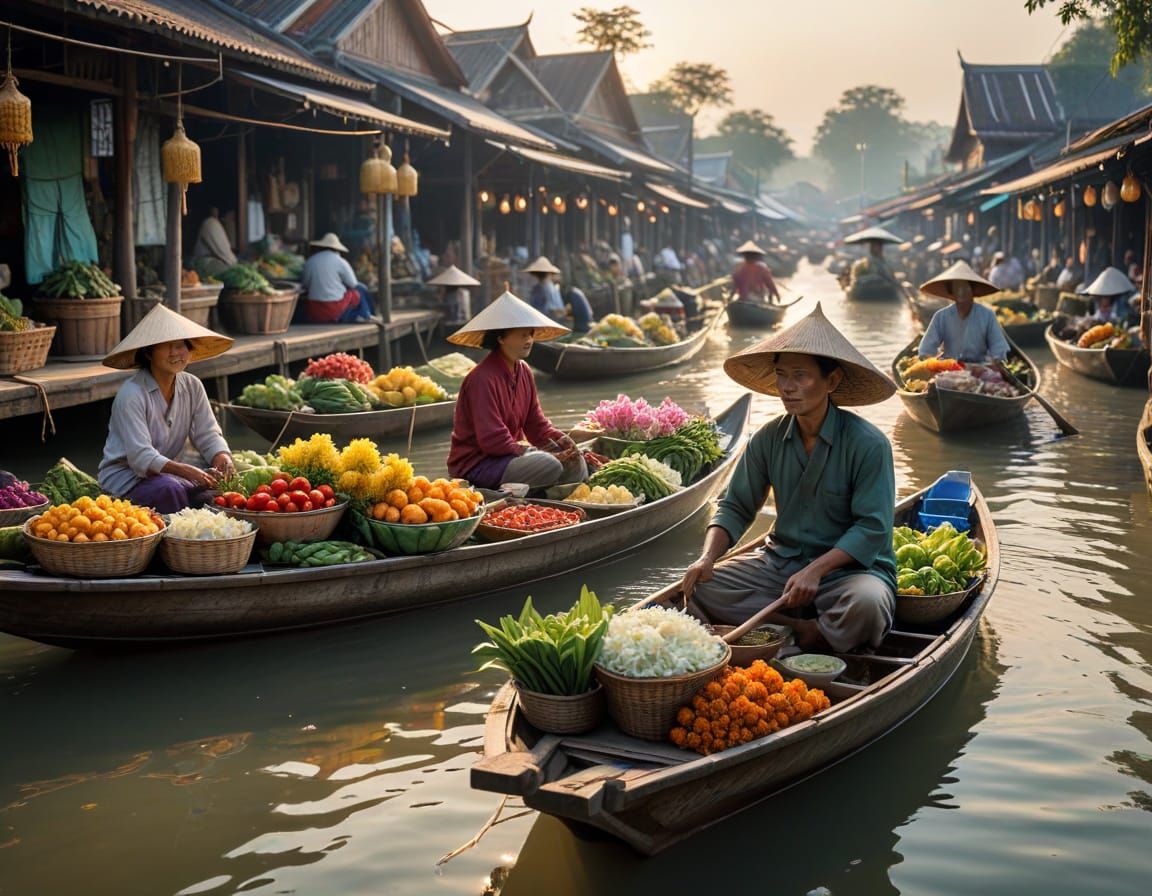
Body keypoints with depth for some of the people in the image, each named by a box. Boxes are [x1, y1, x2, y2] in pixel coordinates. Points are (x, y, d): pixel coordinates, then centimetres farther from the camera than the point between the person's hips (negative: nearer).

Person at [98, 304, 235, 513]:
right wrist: (185, 471, -42)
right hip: (125, 478, -6)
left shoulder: (192, 386, 1)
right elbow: (141, 457, -27)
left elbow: (208, 435, -1)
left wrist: (223, 457, -25)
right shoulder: (131, 394, -19)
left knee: (222, 479, -19)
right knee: (169, 489, -36)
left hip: (168, 471, 6)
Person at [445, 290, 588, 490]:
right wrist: (541, 453, -23)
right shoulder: (483, 378, -20)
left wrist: (563, 441, -8)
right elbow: (492, 440, -24)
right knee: (549, 466, -28)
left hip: (510, 453, 9)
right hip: (475, 464, -9)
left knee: (576, 464, -3)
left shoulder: (524, 371, 8)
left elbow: (536, 425, 12)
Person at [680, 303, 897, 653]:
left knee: (867, 604, -39)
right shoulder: (768, 439, 1)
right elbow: (735, 507, 5)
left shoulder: (868, 444, -14)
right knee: (698, 585, -16)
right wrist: (708, 557, -14)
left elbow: (872, 528, -16)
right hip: (780, 560, 5)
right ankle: (800, 628, -15)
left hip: (849, 566, -5)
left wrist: (815, 570, -27)